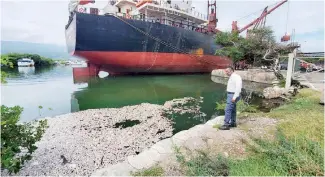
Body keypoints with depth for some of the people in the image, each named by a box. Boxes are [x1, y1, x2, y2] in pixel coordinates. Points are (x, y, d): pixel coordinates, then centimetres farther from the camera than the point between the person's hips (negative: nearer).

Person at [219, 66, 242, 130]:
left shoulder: (236, 77, -16)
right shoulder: (231, 77, 15)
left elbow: (238, 88, -24)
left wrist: (234, 97, -27)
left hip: (233, 95, -10)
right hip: (230, 95, 10)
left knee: (228, 110, -10)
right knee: (232, 110, 17)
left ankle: (226, 125, -6)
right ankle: (233, 123, 28)